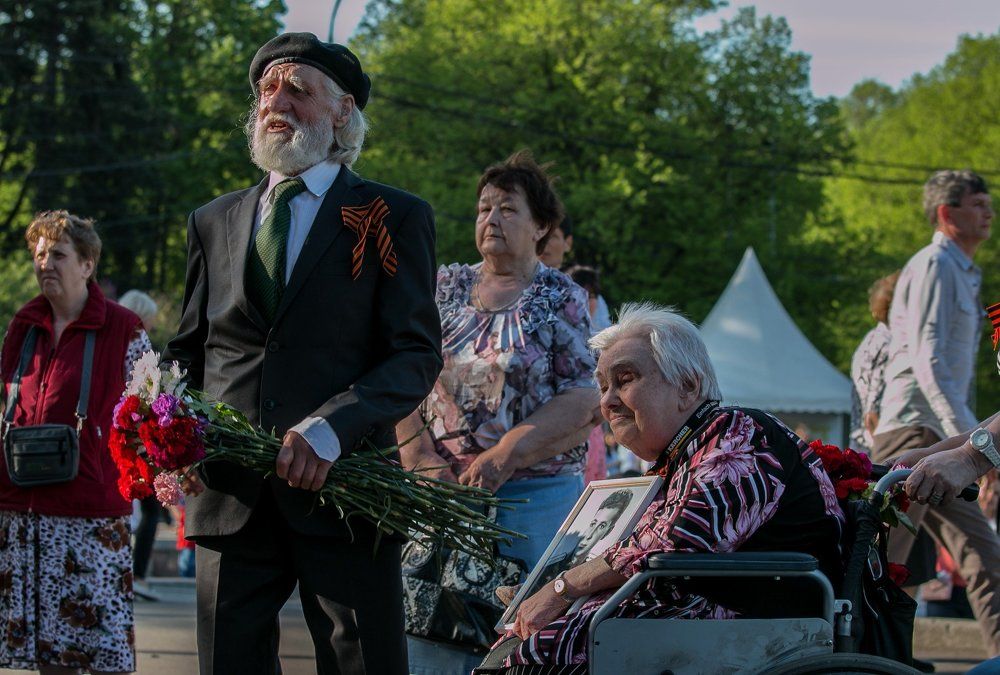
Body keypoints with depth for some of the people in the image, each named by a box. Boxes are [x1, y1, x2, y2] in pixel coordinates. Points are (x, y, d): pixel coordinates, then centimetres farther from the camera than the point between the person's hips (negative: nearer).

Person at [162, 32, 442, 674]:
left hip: (343, 487, -4)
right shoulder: (214, 221, 19)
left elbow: (418, 354, -3)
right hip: (229, 493, 4)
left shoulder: (394, 217, 5)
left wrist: (330, 429, -19)